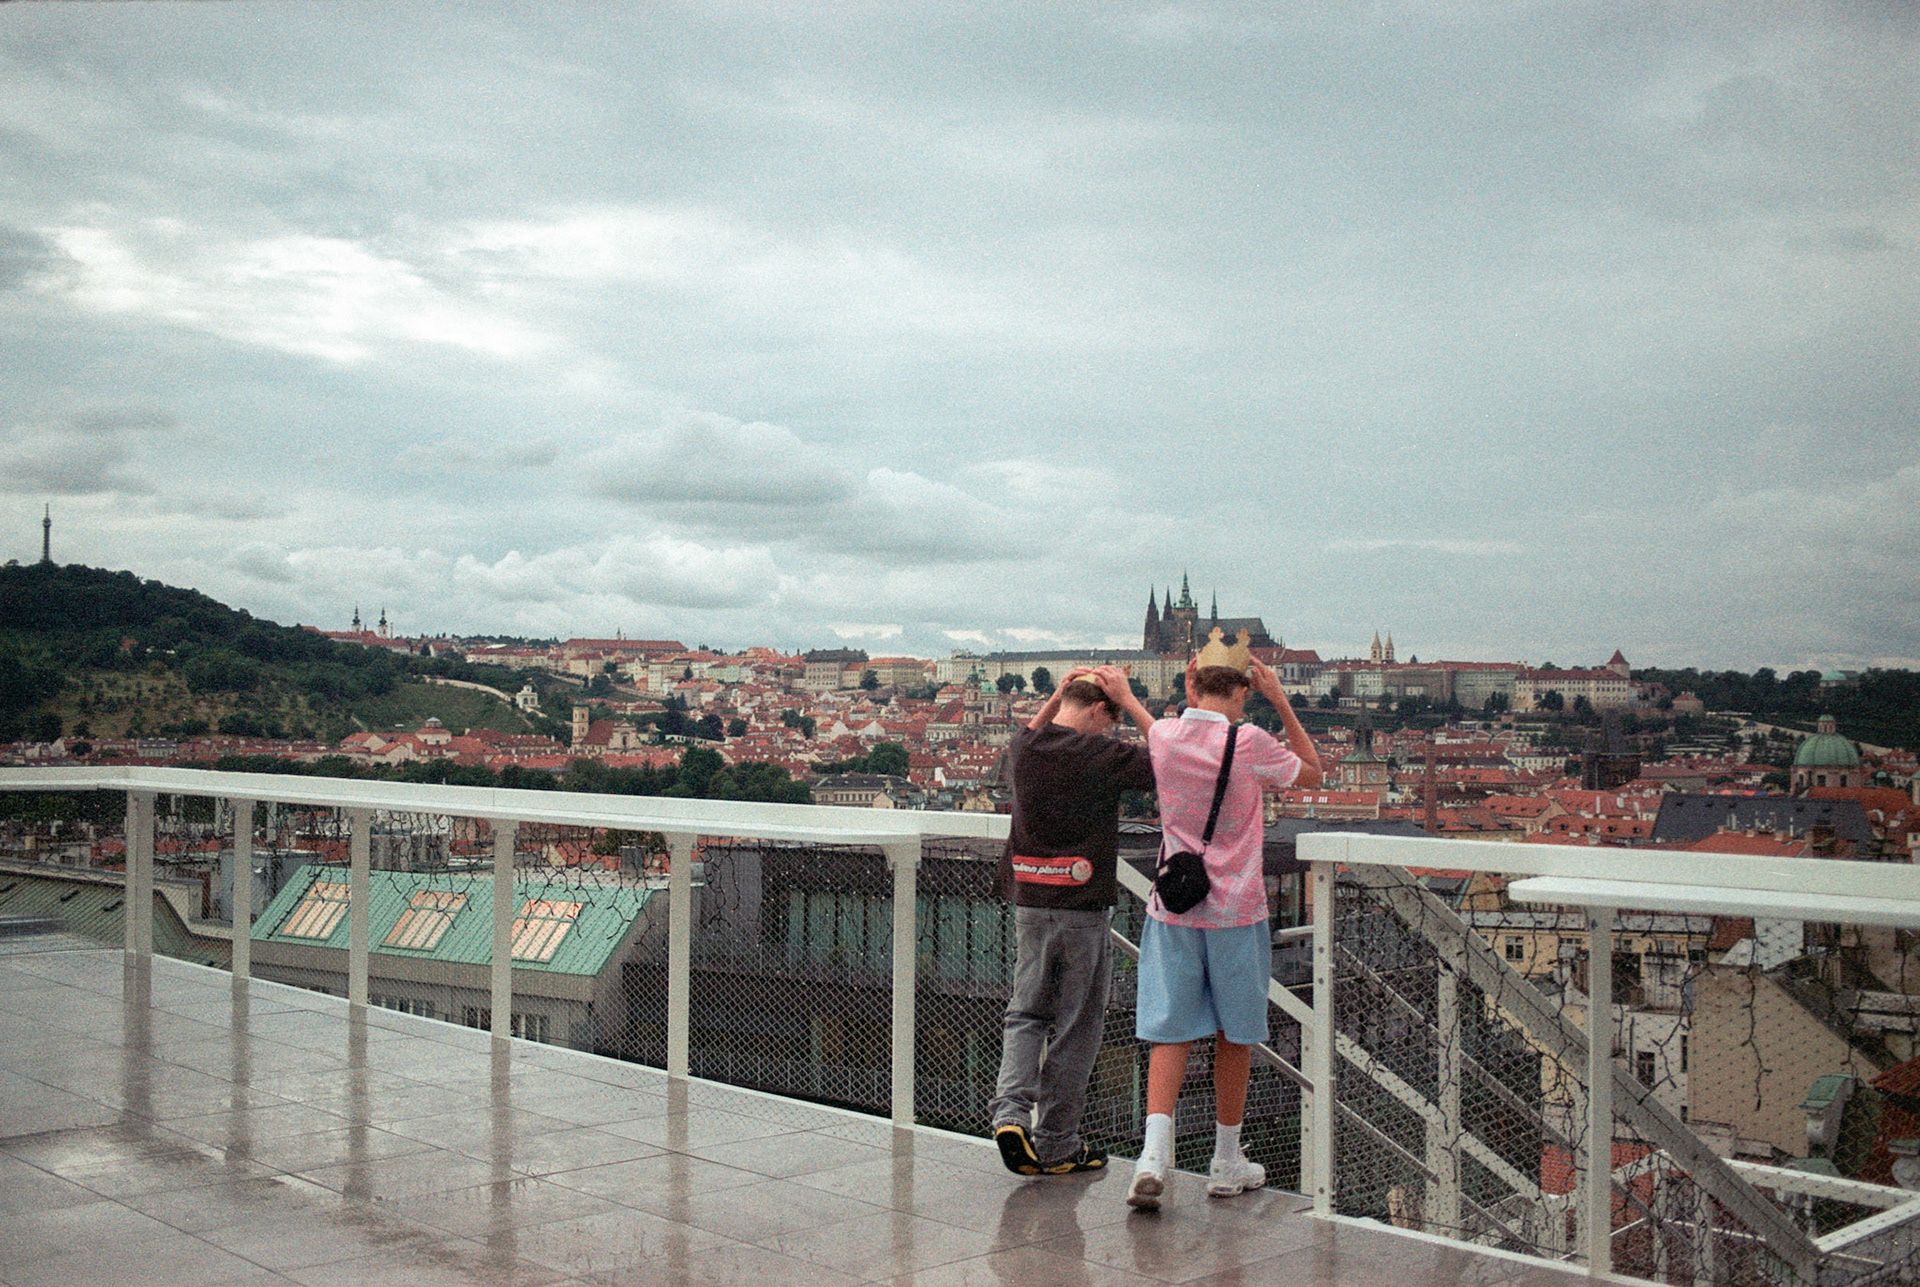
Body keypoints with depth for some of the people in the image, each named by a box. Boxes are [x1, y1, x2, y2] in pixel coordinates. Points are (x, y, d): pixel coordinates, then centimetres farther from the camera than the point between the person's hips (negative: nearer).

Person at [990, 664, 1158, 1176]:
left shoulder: (1024, 749, 4)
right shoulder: (1101, 754, -14)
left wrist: (1056, 696, 18)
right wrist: (1130, 701, -1)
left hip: (1028, 903, 5)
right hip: (1082, 905, -5)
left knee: (1027, 1012, 16)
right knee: (1076, 1024, 6)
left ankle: (1010, 1108, -5)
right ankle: (1055, 1145, 13)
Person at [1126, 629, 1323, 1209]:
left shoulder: (1163, 736, 0)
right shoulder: (1249, 742, -12)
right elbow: (1313, 773, 6)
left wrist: (1189, 697, 15)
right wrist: (1281, 701, 3)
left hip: (1172, 907, 3)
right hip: (1235, 910, -3)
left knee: (1170, 1032, 3)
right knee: (1234, 1036, 11)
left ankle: (1155, 1152, -13)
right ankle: (1227, 1162, 21)